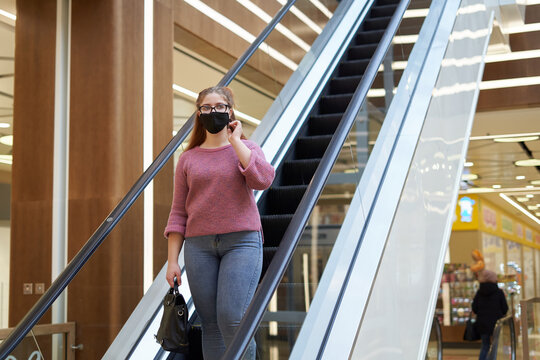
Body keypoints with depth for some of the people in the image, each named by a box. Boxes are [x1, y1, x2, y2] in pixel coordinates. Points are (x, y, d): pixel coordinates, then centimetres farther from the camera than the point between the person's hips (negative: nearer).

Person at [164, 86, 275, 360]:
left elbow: (263, 180, -14)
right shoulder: (188, 159, 12)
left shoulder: (246, 149, 8)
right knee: (210, 324, 2)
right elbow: (178, 213, 10)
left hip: (241, 241, -2)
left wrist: (235, 141, -6)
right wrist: (172, 261, 3)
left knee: (232, 318, -15)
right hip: (199, 245, 3)